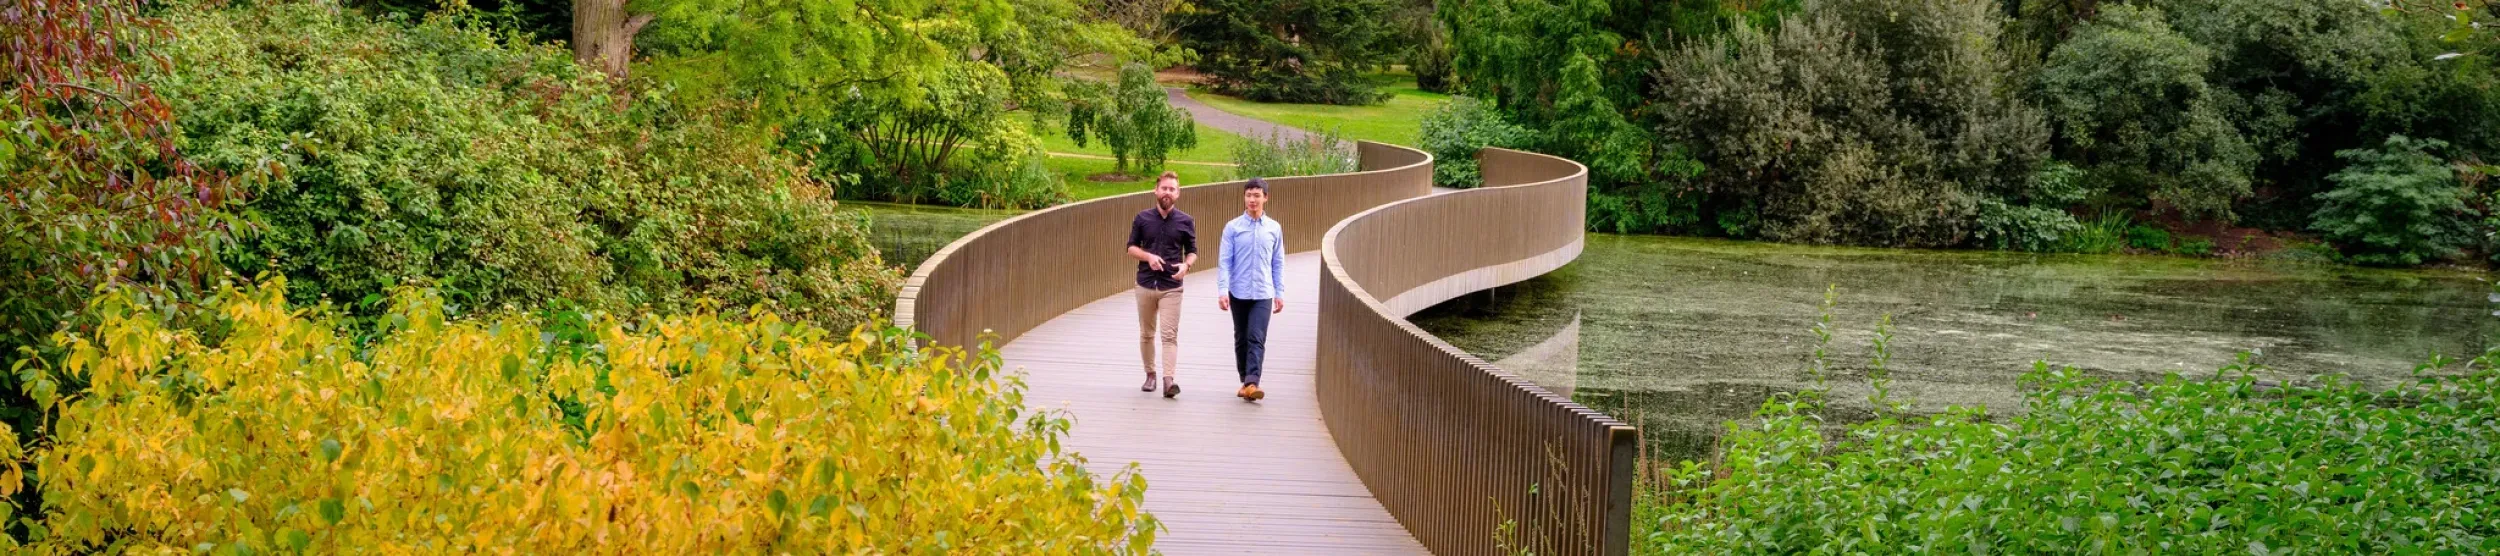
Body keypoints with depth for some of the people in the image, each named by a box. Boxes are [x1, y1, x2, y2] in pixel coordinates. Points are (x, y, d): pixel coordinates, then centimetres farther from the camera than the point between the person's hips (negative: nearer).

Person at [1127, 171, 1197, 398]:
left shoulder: (1186, 222, 2)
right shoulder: (1142, 218, 3)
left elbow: (1192, 251, 9)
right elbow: (1131, 247, 8)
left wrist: (1186, 265, -13)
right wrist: (1148, 256, -12)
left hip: (1171, 287, -2)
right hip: (1145, 284, 2)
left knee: (1169, 334, -11)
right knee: (1146, 334, 11)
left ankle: (1169, 379, -18)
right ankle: (1150, 375, 24)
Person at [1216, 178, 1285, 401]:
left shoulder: (1274, 228, 5)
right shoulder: (1232, 227, 0)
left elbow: (1278, 263, 10)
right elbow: (1224, 261, -2)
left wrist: (1279, 293, 7)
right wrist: (1222, 290, -11)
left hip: (1263, 293, -1)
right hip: (1238, 293, 1)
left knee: (1256, 339, -13)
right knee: (1241, 339, 10)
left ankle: (1252, 383, -21)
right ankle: (1245, 381, 21)